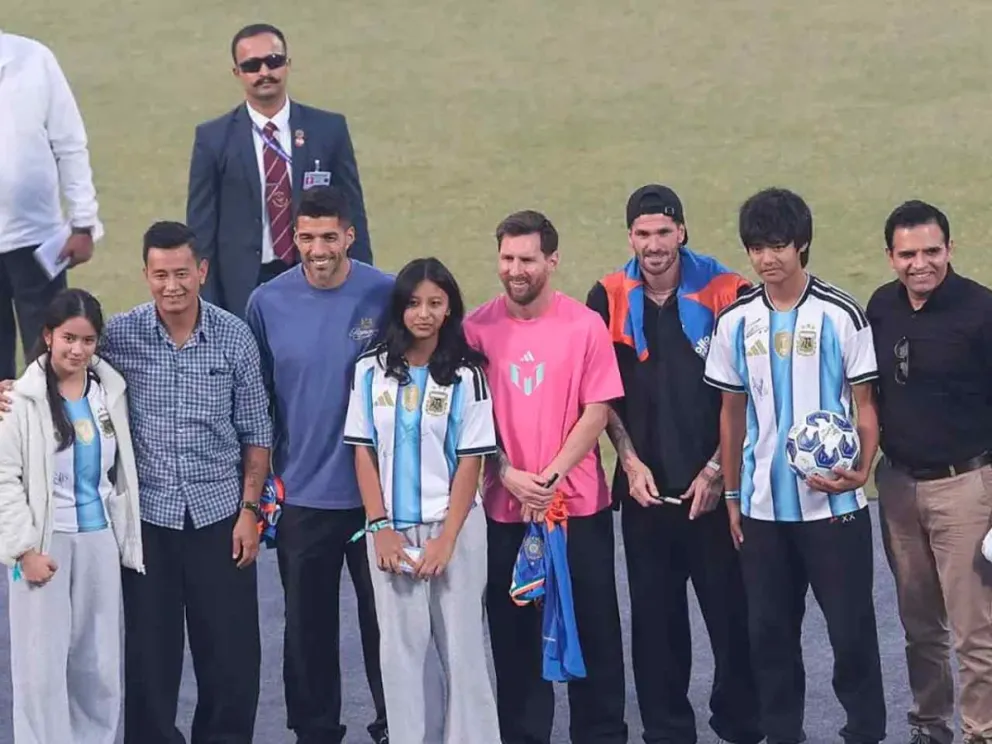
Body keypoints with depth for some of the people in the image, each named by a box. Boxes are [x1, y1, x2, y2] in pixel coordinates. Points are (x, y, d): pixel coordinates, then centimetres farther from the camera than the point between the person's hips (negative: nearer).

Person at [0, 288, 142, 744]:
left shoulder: (110, 391, 3)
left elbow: (122, 471, 11)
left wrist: (128, 541, 9)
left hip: (100, 539, 4)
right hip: (46, 541, -4)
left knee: (99, 664, 9)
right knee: (43, 663, -2)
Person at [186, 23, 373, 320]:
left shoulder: (329, 129, 5)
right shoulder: (213, 138, 2)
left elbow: (352, 215, 8)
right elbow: (201, 229, 3)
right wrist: (206, 307, -2)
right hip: (242, 289, -1)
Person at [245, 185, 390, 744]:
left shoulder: (386, 296, -7)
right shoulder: (268, 303, -2)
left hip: (376, 490, -1)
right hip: (301, 494, 1)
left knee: (383, 615, 8)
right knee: (309, 624, 10)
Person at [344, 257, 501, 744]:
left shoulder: (466, 376, -3)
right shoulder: (371, 371, 3)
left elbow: (471, 462, -4)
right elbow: (364, 451, 4)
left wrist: (446, 540, -10)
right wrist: (380, 527, -4)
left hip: (453, 527, -2)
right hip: (391, 530, 2)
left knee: (461, 646, 2)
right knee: (400, 649, 5)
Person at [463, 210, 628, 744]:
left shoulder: (585, 325, -5)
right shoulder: (478, 329, 0)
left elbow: (597, 410, -5)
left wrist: (552, 475, -13)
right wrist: (509, 474, -10)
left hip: (579, 504, -1)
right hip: (503, 507, 1)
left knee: (593, 625, 4)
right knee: (513, 630, 7)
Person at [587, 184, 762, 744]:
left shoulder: (725, 294, -5)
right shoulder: (610, 299, 3)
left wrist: (717, 471, -7)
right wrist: (631, 461, -1)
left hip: (712, 486, -2)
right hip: (645, 486, 2)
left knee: (731, 609, 1)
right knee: (655, 615, 7)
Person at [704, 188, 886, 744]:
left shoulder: (841, 315, -6)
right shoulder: (736, 322, 4)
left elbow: (865, 405, -3)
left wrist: (861, 470, -19)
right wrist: (732, 494, 12)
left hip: (833, 504, -3)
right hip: (763, 506, 3)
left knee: (852, 629, 1)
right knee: (770, 632, 10)